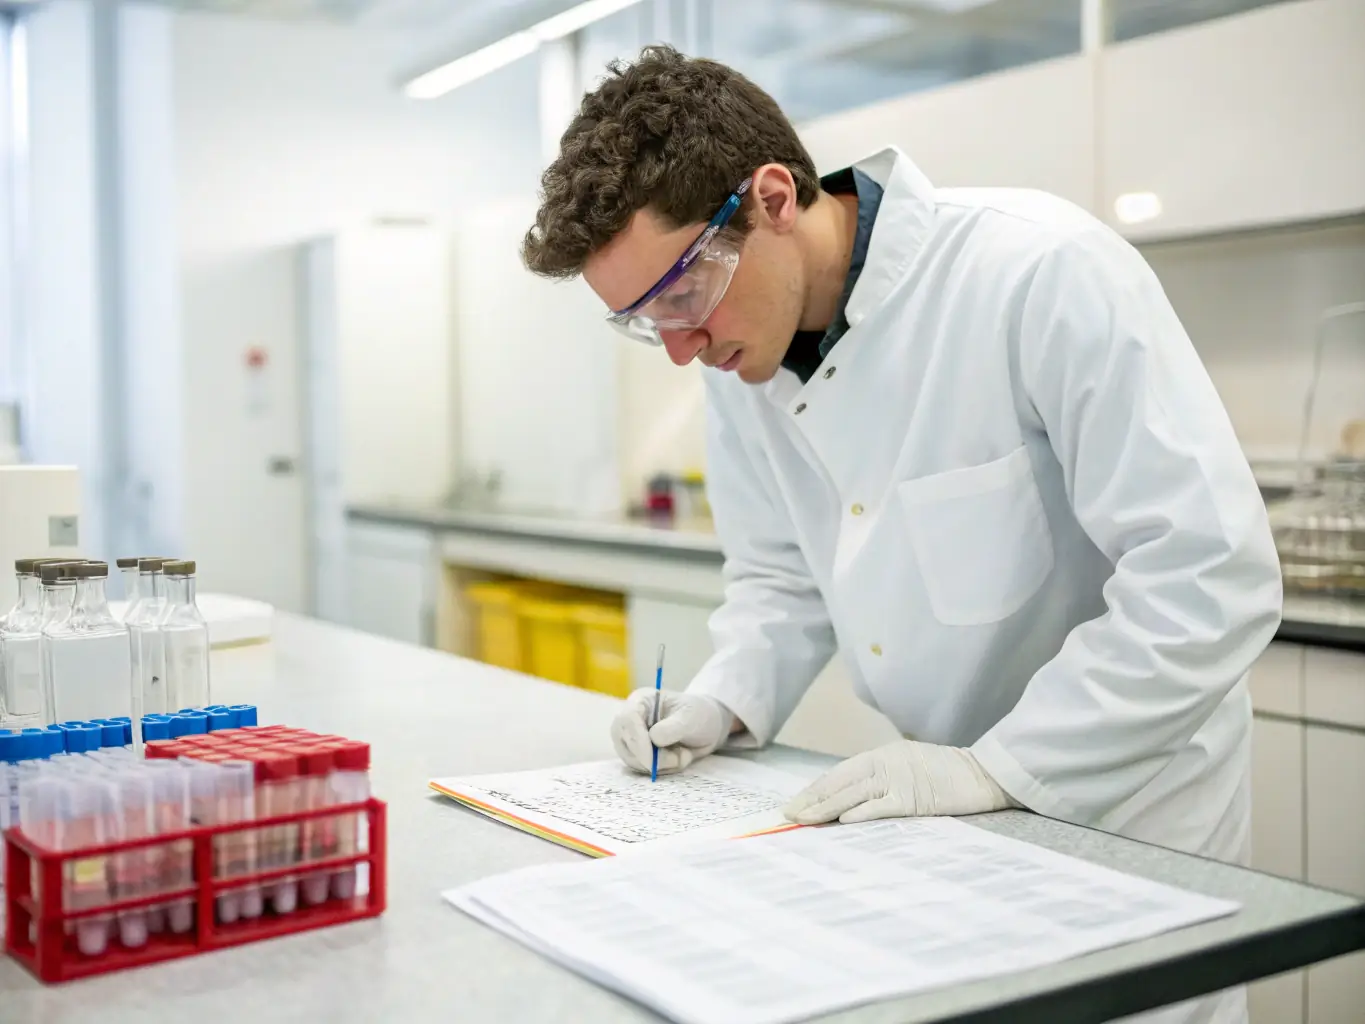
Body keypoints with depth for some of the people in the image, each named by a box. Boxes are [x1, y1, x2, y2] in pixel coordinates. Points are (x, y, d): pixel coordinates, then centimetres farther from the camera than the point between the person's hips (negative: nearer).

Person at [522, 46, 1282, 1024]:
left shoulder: (1039, 271, -25)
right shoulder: (742, 355, -5)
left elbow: (1214, 576, -26)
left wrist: (995, 768, -26)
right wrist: (724, 702, -10)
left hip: (1125, 804, -5)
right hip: (955, 800, 5)